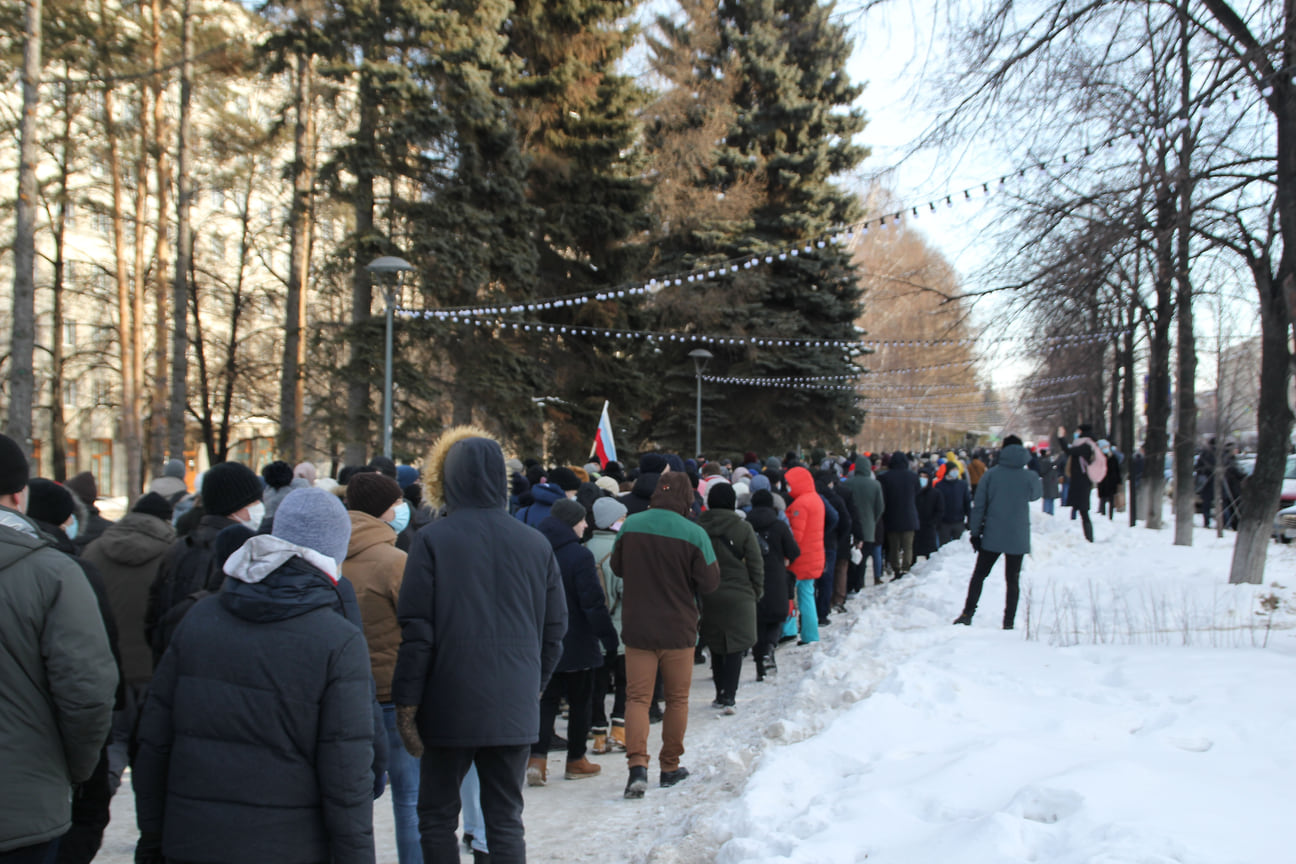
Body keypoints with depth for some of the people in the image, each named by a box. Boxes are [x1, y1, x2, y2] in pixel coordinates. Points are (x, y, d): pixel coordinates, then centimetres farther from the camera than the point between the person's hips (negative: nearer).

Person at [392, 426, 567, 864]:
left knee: (437, 816, 13)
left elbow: (416, 631, -10)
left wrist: (406, 702, -3)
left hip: (449, 707, -3)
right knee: (506, 820, 12)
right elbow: (554, 630, 7)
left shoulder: (432, 540, -9)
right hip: (514, 709, 3)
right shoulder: (536, 544, 2)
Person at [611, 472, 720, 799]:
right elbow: (709, 582, -8)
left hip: (637, 627, 1)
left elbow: (617, 567, 8)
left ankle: (637, 765, -11)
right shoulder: (694, 534, -14)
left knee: (637, 696, 5)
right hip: (678, 628, -1)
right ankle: (670, 766, 23)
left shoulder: (630, 525, -5)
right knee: (677, 699, 14)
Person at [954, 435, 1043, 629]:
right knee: (1012, 580, 8)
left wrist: (975, 532, 3)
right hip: (1018, 538, 0)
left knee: (979, 575, 12)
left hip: (992, 537, 0)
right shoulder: (1030, 476, -6)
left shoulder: (990, 474, -5)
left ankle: (968, 613, 5)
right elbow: (1036, 495, 17)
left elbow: (978, 506, -4)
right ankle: (1009, 621, 8)